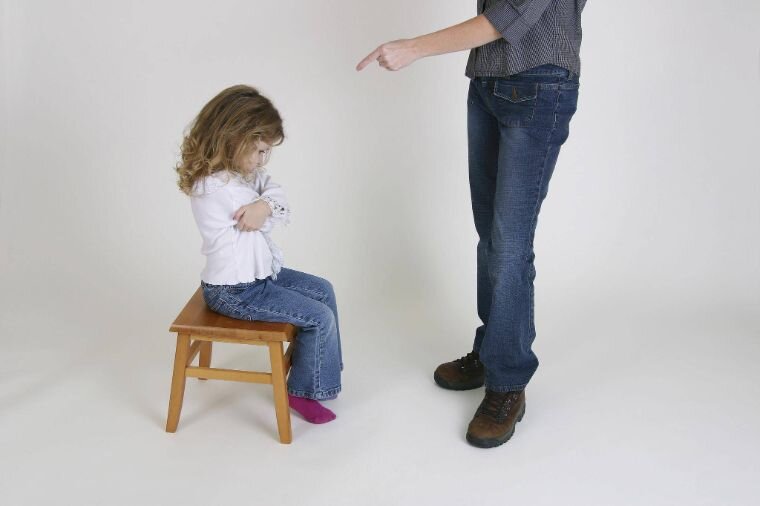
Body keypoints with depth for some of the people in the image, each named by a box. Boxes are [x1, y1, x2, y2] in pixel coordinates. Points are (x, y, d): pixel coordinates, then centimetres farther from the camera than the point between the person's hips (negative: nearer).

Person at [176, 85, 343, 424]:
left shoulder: (242, 170, 3)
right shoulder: (216, 187, -30)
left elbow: (278, 195, -5)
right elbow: (271, 217, -20)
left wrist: (266, 204, -23)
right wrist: (273, 208, -2)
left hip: (259, 273, 10)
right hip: (235, 292, -10)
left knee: (323, 291, 16)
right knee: (320, 317, -7)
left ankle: (317, 364, 30)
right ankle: (303, 392, 13)